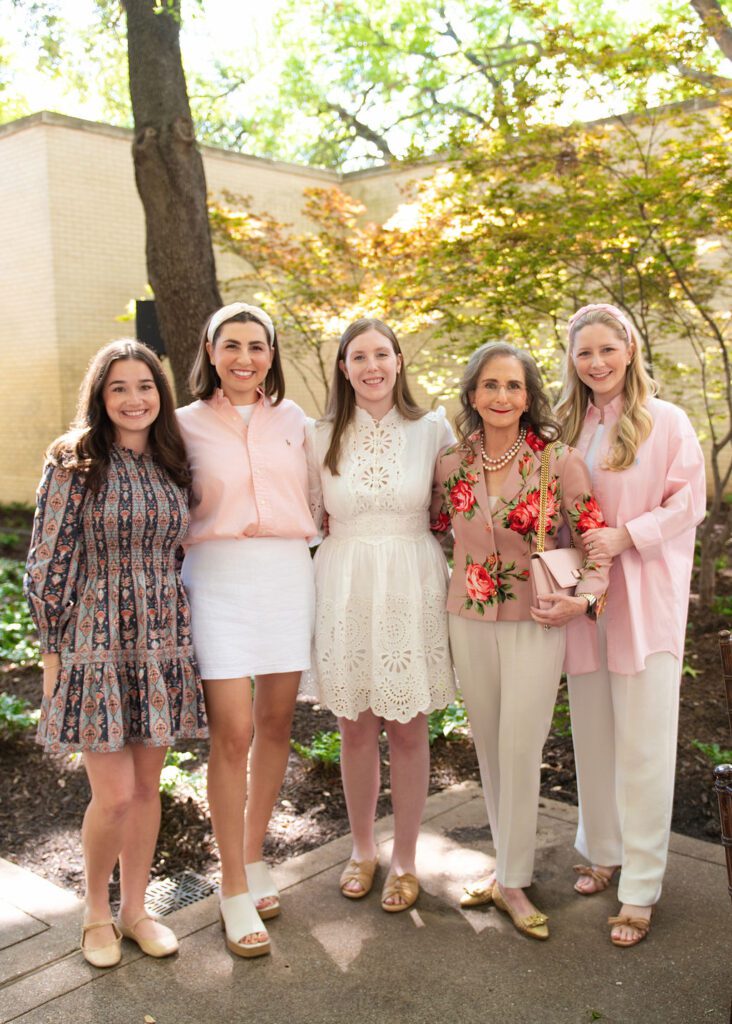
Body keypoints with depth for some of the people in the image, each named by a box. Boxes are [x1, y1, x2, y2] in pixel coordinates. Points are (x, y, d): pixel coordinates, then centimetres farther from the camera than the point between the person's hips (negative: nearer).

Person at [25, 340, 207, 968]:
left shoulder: (172, 466, 7)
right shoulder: (73, 463, -7)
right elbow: (48, 562, -6)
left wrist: (185, 635, 13)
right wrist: (52, 649, -6)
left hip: (164, 644, 4)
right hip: (96, 642, -4)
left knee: (147, 786, 11)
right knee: (114, 794, -3)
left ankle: (135, 910, 29)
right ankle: (96, 910, 23)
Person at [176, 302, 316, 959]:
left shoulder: (293, 420, 12)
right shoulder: (188, 425, 5)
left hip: (288, 576, 3)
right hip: (218, 578, -3)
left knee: (276, 723, 8)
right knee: (232, 732, -7)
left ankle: (254, 856, 28)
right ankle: (235, 890, 7)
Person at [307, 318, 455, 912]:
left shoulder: (433, 430, 0)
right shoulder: (324, 438, 4)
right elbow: (309, 518, 11)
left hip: (411, 590, -1)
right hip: (345, 589, 2)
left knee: (408, 729, 6)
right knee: (356, 727, 11)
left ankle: (405, 860, 25)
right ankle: (362, 850, 31)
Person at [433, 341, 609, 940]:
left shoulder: (559, 461, -10)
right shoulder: (451, 464, 0)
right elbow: (434, 525, 18)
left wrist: (585, 598, -18)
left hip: (535, 622, -3)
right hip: (470, 620, 4)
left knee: (519, 750, -2)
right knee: (489, 749, 13)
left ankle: (513, 881, 16)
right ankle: (508, 862, 30)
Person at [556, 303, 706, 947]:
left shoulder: (664, 422, -4)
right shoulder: (566, 427, 9)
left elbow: (688, 502, -6)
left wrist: (627, 536, -17)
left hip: (644, 598, -4)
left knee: (642, 744, -1)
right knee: (592, 736, 13)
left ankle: (640, 887, 10)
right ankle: (602, 852, 31)